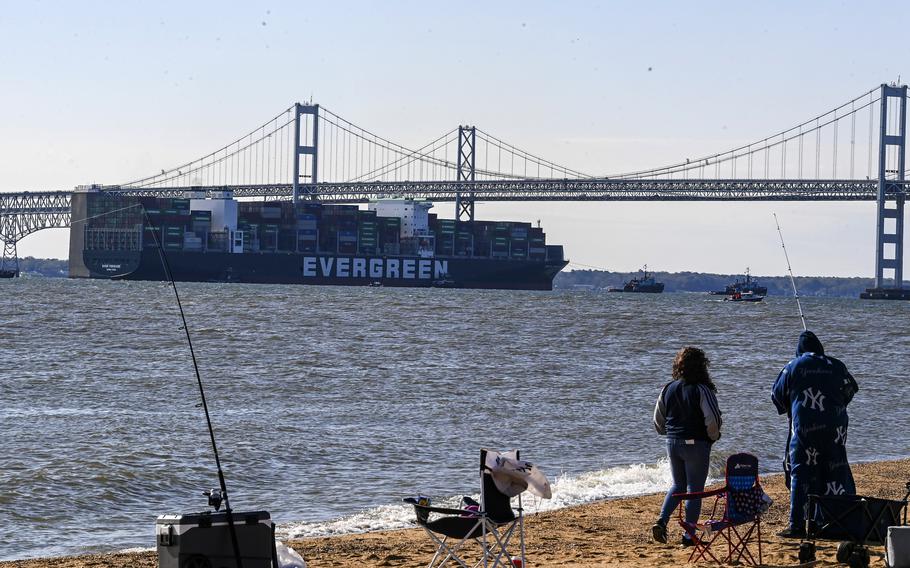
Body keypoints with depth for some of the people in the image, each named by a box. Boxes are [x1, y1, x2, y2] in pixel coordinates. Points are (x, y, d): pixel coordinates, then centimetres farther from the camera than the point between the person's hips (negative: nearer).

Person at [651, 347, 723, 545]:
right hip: (696, 445, -5)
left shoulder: (668, 389, 3)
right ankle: (688, 536, 4)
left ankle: (662, 521, 2)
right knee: (695, 489, 4)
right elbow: (712, 419, -18)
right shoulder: (702, 390, -14)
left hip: (673, 443, 5)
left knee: (678, 485, 21)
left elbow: (658, 421, 9)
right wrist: (713, 436, 2)